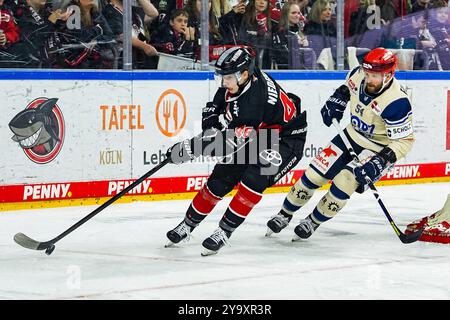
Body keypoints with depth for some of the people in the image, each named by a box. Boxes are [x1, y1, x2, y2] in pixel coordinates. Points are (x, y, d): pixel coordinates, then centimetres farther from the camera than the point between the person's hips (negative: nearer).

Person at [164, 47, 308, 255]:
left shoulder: (256, 99, -38)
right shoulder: (235, 81, -13)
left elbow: (232, 141, -39)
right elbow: (216, 105, 10)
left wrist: (188, 148, -38)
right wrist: (211, 123, -8)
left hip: (286, 138, -8)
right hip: (256, 134, 8)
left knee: (253, 179, -27)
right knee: (221, 178, 2)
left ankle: (224, 231, -14)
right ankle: (188, 225, 14)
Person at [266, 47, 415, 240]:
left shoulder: (397, 103, -32)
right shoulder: (359, 74, -13)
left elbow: (404, 141, -25)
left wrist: (381, 161, -34)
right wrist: (337, 99, -1)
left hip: (378, 149, -6)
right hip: (352, 135, 6)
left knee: (344, 182, -20)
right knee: (315, 173, 1)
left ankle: (313, 222, 3)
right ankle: (285, 215, 19)